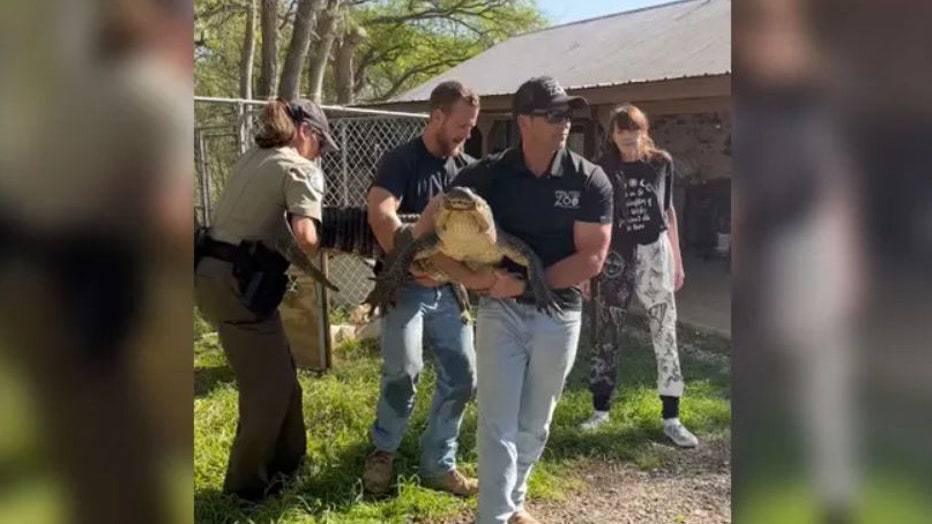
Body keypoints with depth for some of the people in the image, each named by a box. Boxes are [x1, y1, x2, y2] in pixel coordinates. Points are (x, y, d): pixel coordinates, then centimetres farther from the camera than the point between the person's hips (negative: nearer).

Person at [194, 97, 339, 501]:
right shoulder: (299, 168, -10)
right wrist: (317, 237, -1)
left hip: (212, 275, 9)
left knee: (280, 373, 20)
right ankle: (246, 482, 19)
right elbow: (305, 238, -23)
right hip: (239, 285, -9)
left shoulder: (251, 158, 16)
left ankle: (287, 460, 33)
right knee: (269, 386, 4)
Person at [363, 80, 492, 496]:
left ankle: (438, 465, 20)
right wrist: (410, 264, -30)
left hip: (448, 289, 6)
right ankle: (383, 451, 9)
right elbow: (380, 215, -25)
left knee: (461, 377, 4)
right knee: (404, 372, -18)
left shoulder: (469, 168, 7)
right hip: (406, 286, -6)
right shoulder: (401, 161, -10)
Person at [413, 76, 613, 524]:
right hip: (500, 310, -1)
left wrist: (525, 283, -19)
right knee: (498, 423, -1)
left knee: (534, 424, 16)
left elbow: (591, 259, -13)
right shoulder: (489, 174, -7)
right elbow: (436, 214, 3)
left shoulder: (590, 181, -8)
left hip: (558, 315, 1)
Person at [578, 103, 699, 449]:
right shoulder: (603, 170, -2)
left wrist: (677, 259, 11)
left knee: (665, 335, 1)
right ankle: (600, 410, 21)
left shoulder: (662, 164, 3)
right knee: (606, 336, 7)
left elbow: (668, 211, 11)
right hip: (615, 258, -1)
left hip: (655, 254, 1)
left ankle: (671, 419, 8)